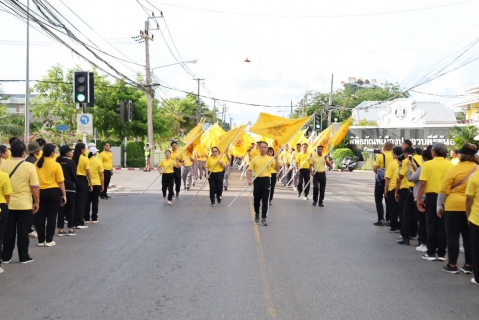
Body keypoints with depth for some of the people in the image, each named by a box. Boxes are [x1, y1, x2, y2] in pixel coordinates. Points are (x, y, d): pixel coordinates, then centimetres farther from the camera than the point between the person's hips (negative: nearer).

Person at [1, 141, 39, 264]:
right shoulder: (29, 166, -11)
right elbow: (35, 187, -11)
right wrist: (37, 202, 0)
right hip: (24, 204, -3)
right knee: (23, 231, 5)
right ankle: (23, 257, 12)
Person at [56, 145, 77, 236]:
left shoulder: (58, 162, 3)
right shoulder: (71, 162, -10)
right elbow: (74, 175, -9)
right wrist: (76, 184, 7)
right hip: (70, 187, -4)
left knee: (61, 208, 8)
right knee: (71, 208, 5)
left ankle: (61, 230, 8)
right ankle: (71, 229, 7)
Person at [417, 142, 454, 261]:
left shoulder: (427, 164, -6)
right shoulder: (451, 166, -1)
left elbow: (422, 183, -10)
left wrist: (419, 199, -4)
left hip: (431, 197, -2)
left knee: (431, 225, 8)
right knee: (443, 226, 9)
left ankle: (431, 253, 12)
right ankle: (441, 254, 14)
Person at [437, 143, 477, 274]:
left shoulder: (455, 169, -9)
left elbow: (444, 190, -8)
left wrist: (439, 205, 2)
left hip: (454, 206, -4)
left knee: (453, 236, 5)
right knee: (469, 237, 11)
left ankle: (452, 265, 9)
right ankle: (469, 266, 16)